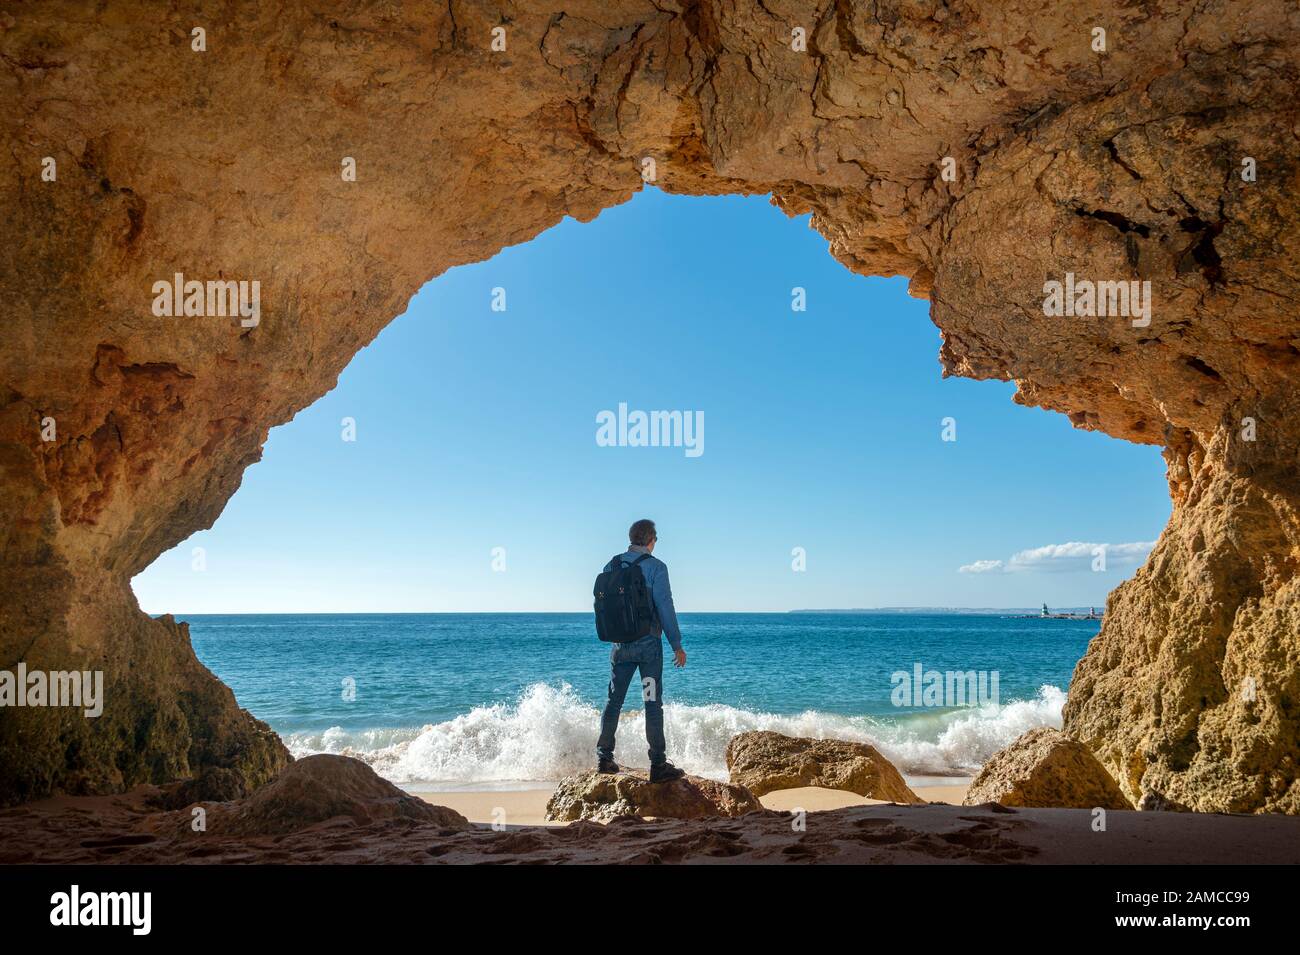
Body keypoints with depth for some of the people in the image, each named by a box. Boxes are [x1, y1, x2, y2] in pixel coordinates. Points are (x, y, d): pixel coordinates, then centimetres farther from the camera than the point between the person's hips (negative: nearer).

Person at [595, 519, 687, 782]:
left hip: (620, 644, 4)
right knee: (653, 703, 0)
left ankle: (604, 758, 16)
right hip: (648, 643, -4)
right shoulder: (655, 566, -9)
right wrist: (677, 645, -6)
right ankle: (658, 765, 1)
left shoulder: (611, 565, 5)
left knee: (614, 700, 13)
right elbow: (665, 607, -12)